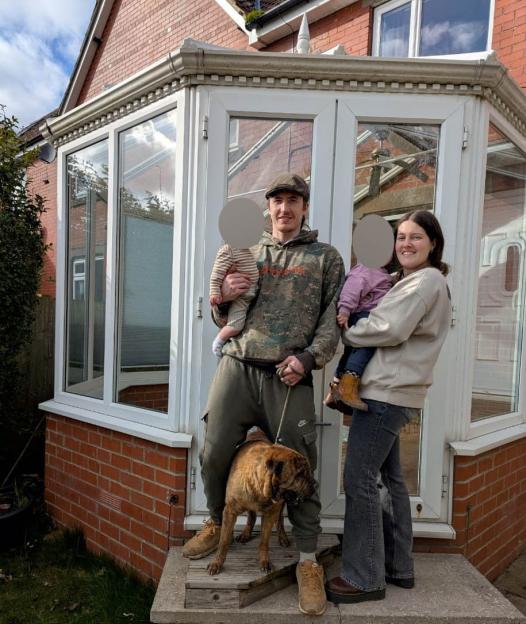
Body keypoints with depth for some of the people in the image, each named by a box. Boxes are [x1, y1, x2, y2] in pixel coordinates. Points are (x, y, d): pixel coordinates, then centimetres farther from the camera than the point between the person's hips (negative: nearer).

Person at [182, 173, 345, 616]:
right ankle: (216, 523, 33)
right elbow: (224, 318, 21)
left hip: (289, 376, -2)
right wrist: (223, 297, -2)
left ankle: (308, 560, 20)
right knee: (214, 453, 4)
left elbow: (333, 319, 2)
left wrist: (307, 358, -13)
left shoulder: (326, 258, 11)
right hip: (236, 366, 3)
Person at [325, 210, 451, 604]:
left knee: (359, 479, -6)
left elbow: (389, 330, -19)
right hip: (392, 391, 11)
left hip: (387, 393, -11)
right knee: (389, 478, 16)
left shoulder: (427, 279, -9)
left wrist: (342, 332, -6)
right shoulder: (413, 281, 22)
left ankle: (365, 578, 5)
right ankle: (398, 566, 29)